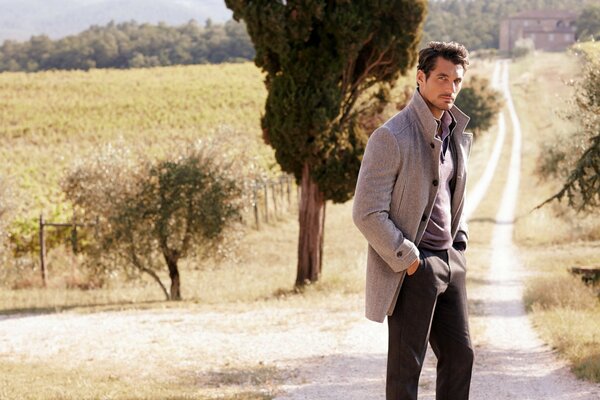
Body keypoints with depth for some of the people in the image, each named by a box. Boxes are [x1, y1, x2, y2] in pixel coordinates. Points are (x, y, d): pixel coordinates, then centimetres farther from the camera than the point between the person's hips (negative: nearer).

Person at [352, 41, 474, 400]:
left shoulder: (460, 135, 10)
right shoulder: (391, 137, -15)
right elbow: (367, 213, -17)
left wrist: (460, 242, 13)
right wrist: (407, 260, -15)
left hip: (450, 262, 8)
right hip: (412, 267, -8)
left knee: (461, 354, 10)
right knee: (407, 365, -1)